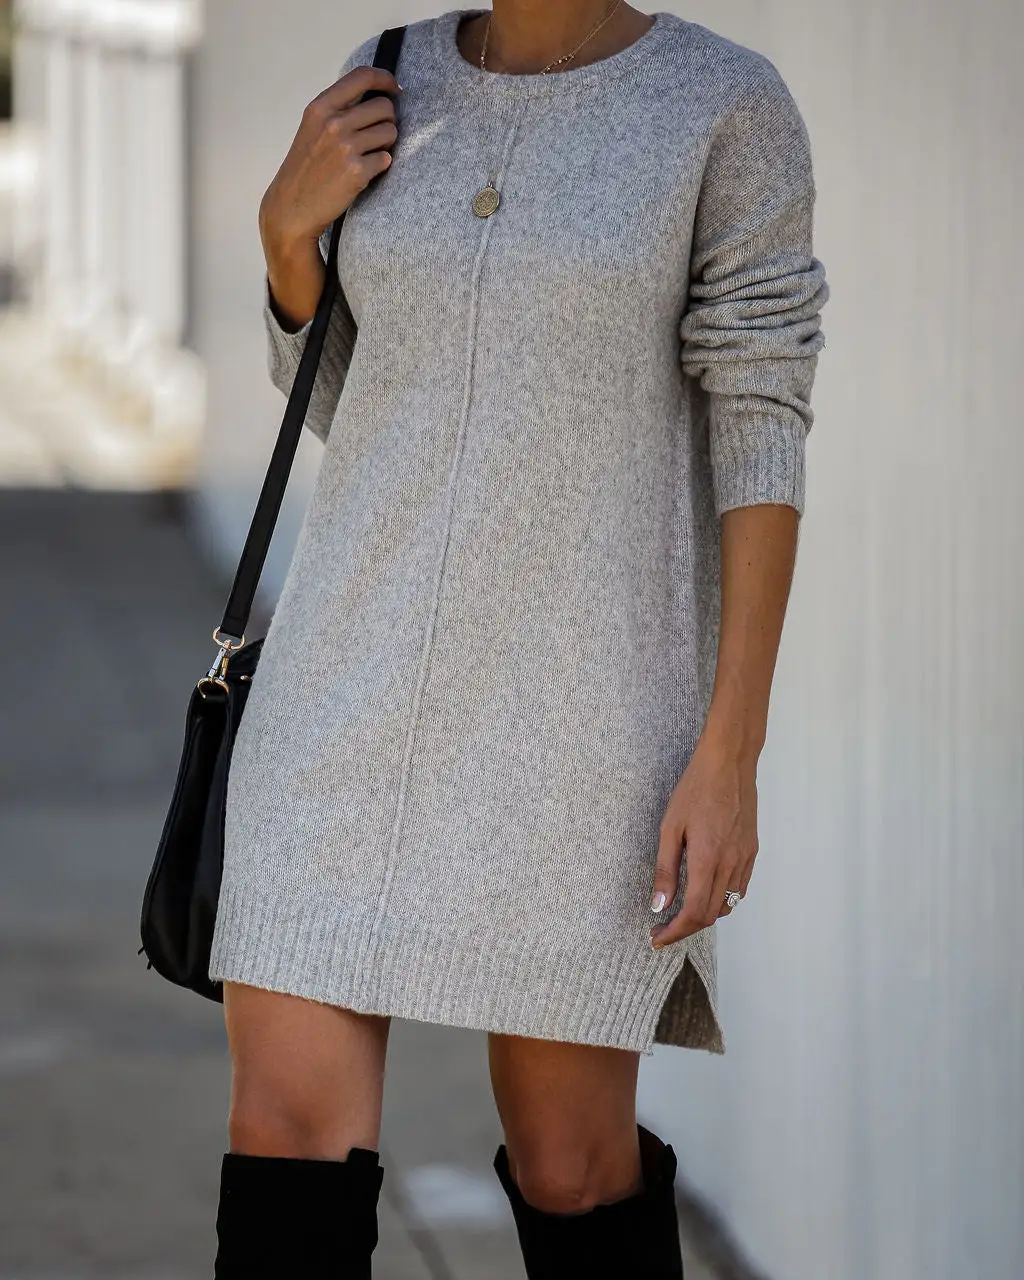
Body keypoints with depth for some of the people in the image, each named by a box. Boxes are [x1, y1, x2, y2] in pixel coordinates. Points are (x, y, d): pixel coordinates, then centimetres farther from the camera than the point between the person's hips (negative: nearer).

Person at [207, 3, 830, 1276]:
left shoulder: (731, 106, -7)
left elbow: (761, 435, -8)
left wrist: (732, 755, -13)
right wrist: (288, 226, -5)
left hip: (582, 680, -4)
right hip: (369, 664, 4)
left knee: (567, 1161, 5)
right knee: (285, 1138, -5)